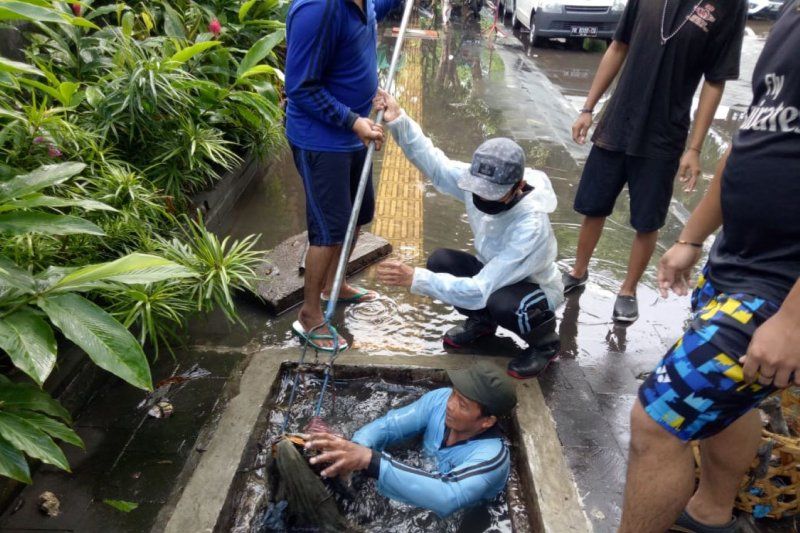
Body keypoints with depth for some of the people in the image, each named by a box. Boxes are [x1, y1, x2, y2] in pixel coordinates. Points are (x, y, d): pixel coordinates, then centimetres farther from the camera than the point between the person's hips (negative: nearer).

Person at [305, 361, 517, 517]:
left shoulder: (491, 456, -31)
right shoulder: (440, 399, -15)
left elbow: (446, 498, -46)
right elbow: (388, 425, -16)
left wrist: (369, 460, -54)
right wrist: (354, 450, -39)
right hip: (411, 502, 5)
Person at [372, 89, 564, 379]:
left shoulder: (531, 225, -39)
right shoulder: (478, 182, -22)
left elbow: (479, 291, -41)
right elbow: (434, 163, -13)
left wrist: (415, 279, -46)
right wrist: (399, 120, -28)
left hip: (535, 290, -6)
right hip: (495, 274, 6)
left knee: (500, 303, -38)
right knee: (440, 261, -16)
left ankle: (545, 341, -2)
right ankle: (481, 320, 11)